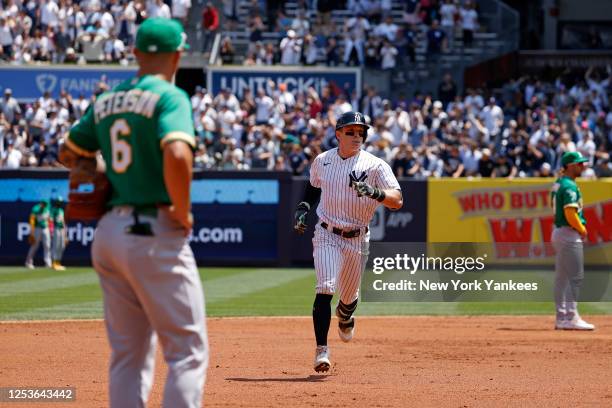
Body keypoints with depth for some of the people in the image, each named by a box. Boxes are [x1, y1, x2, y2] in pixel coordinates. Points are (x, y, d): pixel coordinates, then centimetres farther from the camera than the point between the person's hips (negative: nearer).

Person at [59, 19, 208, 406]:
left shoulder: (106, 102, 13)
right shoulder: (170, 96, -8)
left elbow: (69, 152, 25)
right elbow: (177, 156, -25)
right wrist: (183, 213, -13)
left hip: (109, 230, 7)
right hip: (155, 233, -7)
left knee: (128, 354, 13)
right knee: (188, 350, -4)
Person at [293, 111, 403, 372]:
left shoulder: (375, 166, -11)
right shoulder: (322, 161, 0)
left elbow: (397, 201, -21)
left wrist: (374, 192, -39)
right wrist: (303, 207, 6)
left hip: (357, 240, 0)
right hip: (327, 235, 0)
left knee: (349, 295, 14)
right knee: (325, 289, -19)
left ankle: (345, 317, 52)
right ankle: (321, 350, -17)